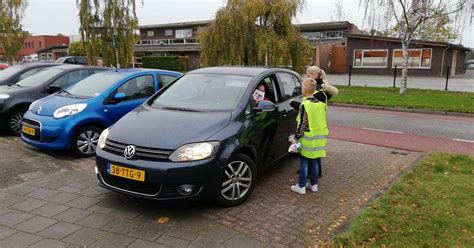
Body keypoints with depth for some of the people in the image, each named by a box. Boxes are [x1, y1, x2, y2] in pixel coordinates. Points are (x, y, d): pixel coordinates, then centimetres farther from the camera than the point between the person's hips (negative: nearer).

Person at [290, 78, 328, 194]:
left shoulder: (305, 105, -16)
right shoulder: (321, 103, 5)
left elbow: (302, 124, -17)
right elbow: (323, 120, 11)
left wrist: (296, 137, -11)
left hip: (308, 138, -6)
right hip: (319, 137, 6)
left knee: (304, 162, 3)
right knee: (313, 161, 16)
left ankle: (301, 186, 9)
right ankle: (313, 184, 25)